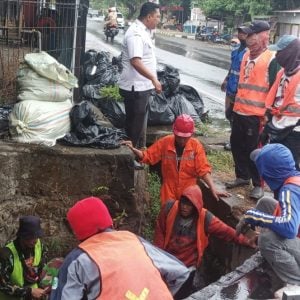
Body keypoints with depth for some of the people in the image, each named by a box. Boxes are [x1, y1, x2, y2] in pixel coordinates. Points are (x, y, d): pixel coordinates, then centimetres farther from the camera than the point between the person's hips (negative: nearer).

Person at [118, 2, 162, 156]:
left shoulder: (143, 31, 12)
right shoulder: (136, 33, -21)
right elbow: (136, 62, -30)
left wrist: (151, 80, 22)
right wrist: (154, 79, -29)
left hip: (142, 86, 10)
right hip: (135, 87, -10)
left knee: (140, 121, 19)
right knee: (134, 123, 0)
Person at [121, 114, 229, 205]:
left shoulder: (196, 145, -13)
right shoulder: (164, 142, -10)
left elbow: (203, 169, -13)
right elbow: (147, 156, -1)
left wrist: (213, 189, -22)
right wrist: (133, 149, -18)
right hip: (169, 190, 1)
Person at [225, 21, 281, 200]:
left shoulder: (271, 59, -12)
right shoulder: (246, 55, 11)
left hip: (256, 114, -7)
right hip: (239, 111, 8)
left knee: (254, 150, 1)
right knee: (237, 145, 16)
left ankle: (258, 185, 15)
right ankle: (242, 176, 34)